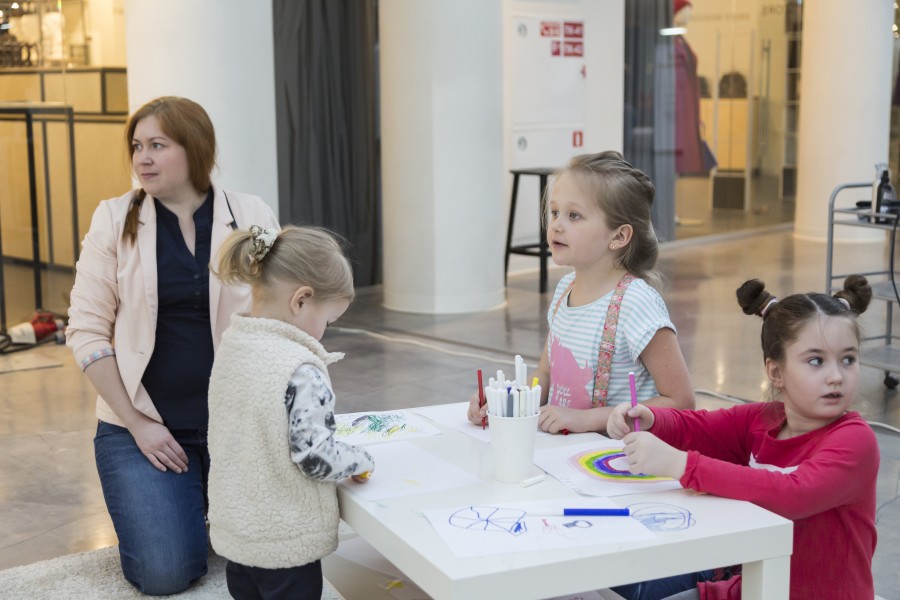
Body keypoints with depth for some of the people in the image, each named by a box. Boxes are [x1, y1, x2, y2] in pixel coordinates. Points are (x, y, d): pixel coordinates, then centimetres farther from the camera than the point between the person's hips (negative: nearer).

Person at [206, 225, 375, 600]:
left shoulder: (231, 345, 0)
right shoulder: (301, 369, -25)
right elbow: (315, 457, -24)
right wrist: (360, 461, -5)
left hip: (233, 529, 7)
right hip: (285, 541, -7)